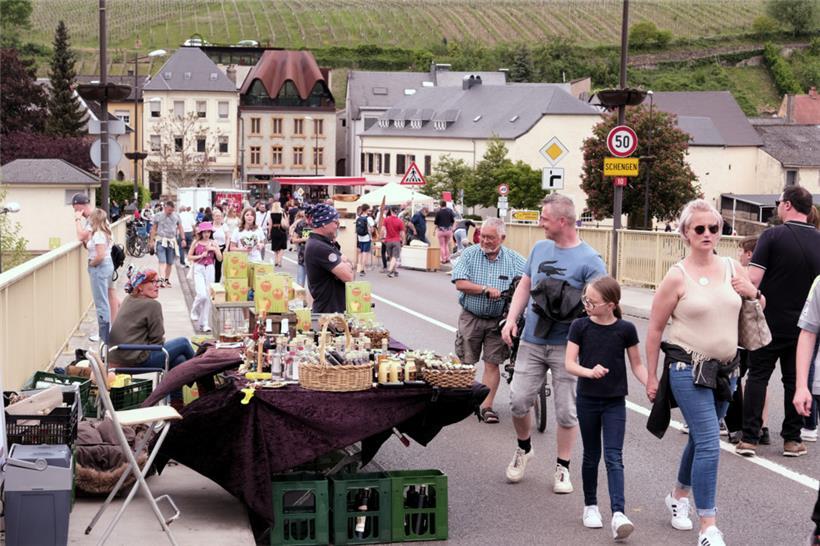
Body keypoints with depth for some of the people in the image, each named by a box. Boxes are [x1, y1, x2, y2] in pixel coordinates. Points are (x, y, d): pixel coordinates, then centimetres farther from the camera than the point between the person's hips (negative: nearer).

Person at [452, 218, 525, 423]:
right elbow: (460, 284, -12)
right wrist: (486, 289, -19)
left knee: (492, 363, 1)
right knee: (466, 362, 6)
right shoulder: (470, 255, -3)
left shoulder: (514, 259, 0)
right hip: (471, 317, 0)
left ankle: (486, 406, 7)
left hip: (498, 321, 0)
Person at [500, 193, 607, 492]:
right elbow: (524, 286, 16)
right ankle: (524, 448, 29)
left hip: (567, 345, -4)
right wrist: (511, 319, 4)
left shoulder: (589, 260, -9)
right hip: (531, 341, 5)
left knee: (566, 410, 4)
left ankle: (562, 468, 17)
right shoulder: (540, 248, 10)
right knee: (518, 400, 3)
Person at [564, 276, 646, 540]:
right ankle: (590, 506, 27)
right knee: (591, 456, 12)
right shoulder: (580, 326, -4)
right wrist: (589, 372, -28)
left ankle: (618, 514, -16)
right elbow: (569, 363, -8)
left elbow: (637, 365, 4)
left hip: (615, 402, -1)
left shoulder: (625, 329, -6)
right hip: (587, 400, 1)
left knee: (614, 457, -8)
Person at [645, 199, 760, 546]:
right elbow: (655, 329, -5)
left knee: (701, 439, 19)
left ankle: (679, 494, 43)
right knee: (709, 443, -12)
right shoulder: (677, 277, -10)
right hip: (688, 370, -5)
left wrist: (753, 293, -4)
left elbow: (759, 310, 19)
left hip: (724, 370, 5)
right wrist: (651, 377, -4)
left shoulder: (732, 268, 4)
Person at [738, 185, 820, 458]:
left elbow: (753, 279, -17)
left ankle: (749, 438, 2)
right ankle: (793, 439, 15)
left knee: (757, 376, 6)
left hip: (770, 322, -3)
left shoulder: (773, 235, -13)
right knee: (795, 380, 12)